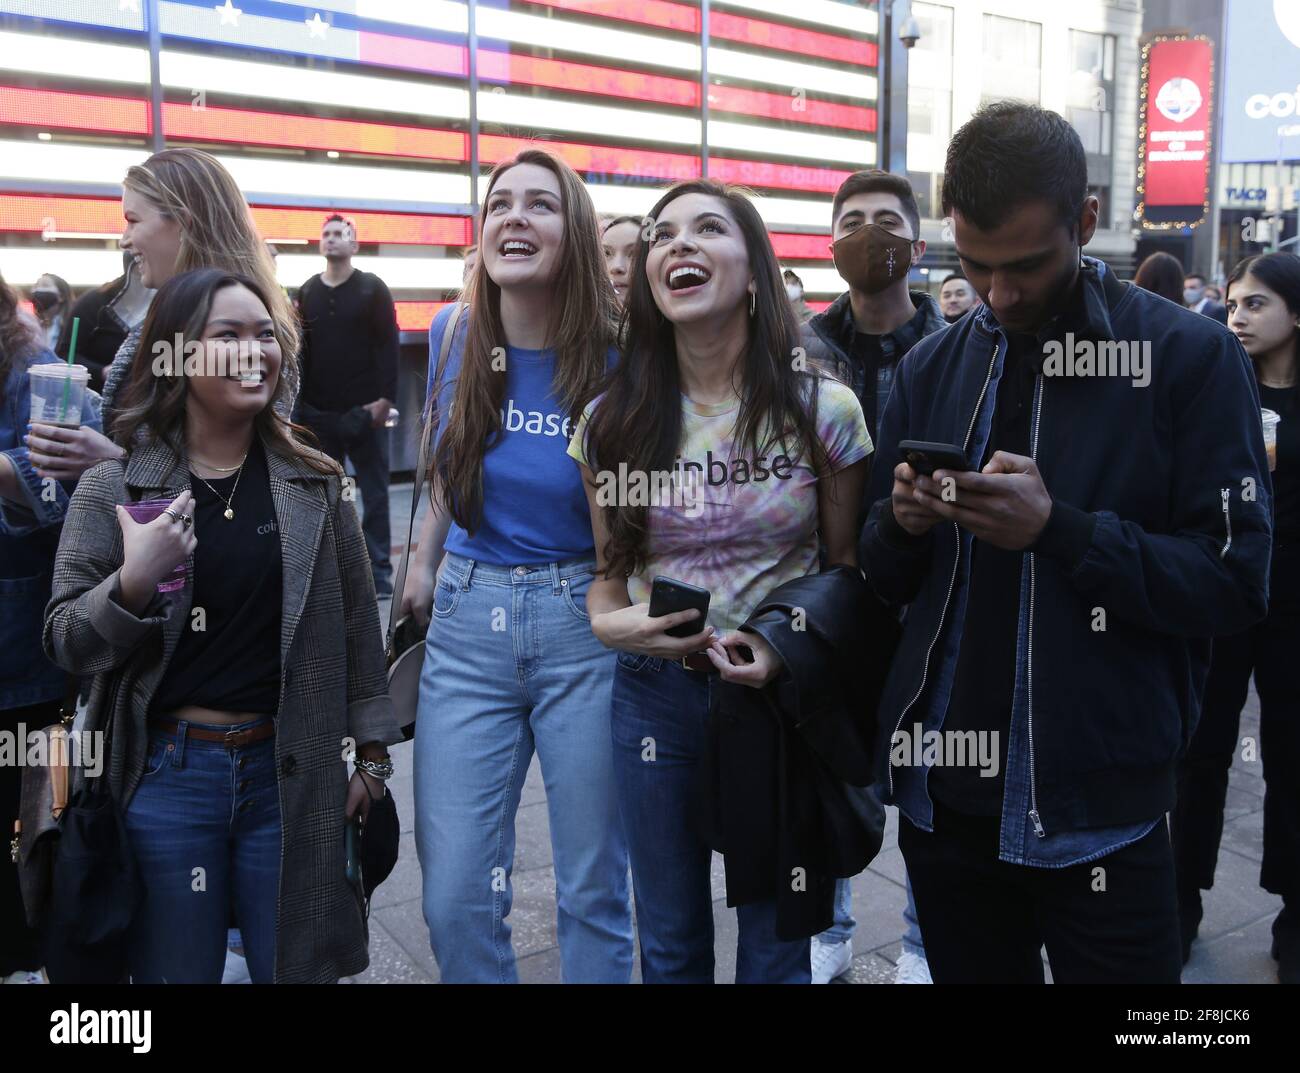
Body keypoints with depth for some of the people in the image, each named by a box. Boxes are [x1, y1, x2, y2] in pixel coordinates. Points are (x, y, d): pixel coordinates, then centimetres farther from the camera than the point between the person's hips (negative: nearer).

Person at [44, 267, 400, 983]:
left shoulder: (315, 484, 1)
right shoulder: (113, 487, -3)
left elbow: (355, 625, 6)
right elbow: (65, 644, -3)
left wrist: (372, 751, 6)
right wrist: (132, 582, -22)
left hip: (291, 775, 1)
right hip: (165, 775, 0)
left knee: (296, 968, 12)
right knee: (175, 971, 14)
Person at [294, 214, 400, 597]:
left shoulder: (372, 288, 2)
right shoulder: (308, 292, 13)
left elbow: (388, 344, -5)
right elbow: (300, 349, 13)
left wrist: (385, 398, -14)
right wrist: (301, 400, 5)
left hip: (364, 409, -4)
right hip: (319, 411, 4)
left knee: (374, 492, 1)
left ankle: (378, 570, 7)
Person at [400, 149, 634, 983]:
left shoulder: (614, 361, -10)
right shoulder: (454, 337, 1)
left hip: (585, 629, -3)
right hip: (466, 621, 3)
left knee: (593, 889, 10)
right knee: (456, 899, 4)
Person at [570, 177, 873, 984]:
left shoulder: (823, 409, -8)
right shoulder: (613, 423, -1)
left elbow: (848, 570, 1)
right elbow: (609, 574, 9)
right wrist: (611, 622, -13)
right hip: (655, 693, 2)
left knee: (775, 947, 15)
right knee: (670, 946, 18)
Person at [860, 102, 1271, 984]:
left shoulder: (1192, 357, -6)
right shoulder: (934, 367, 7)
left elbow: (1235, 581, -11)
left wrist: (1058, 530, -23)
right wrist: (902, 523, -12)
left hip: (1097, 810, -4)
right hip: (943, 789, 4)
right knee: (967, 963, 18)